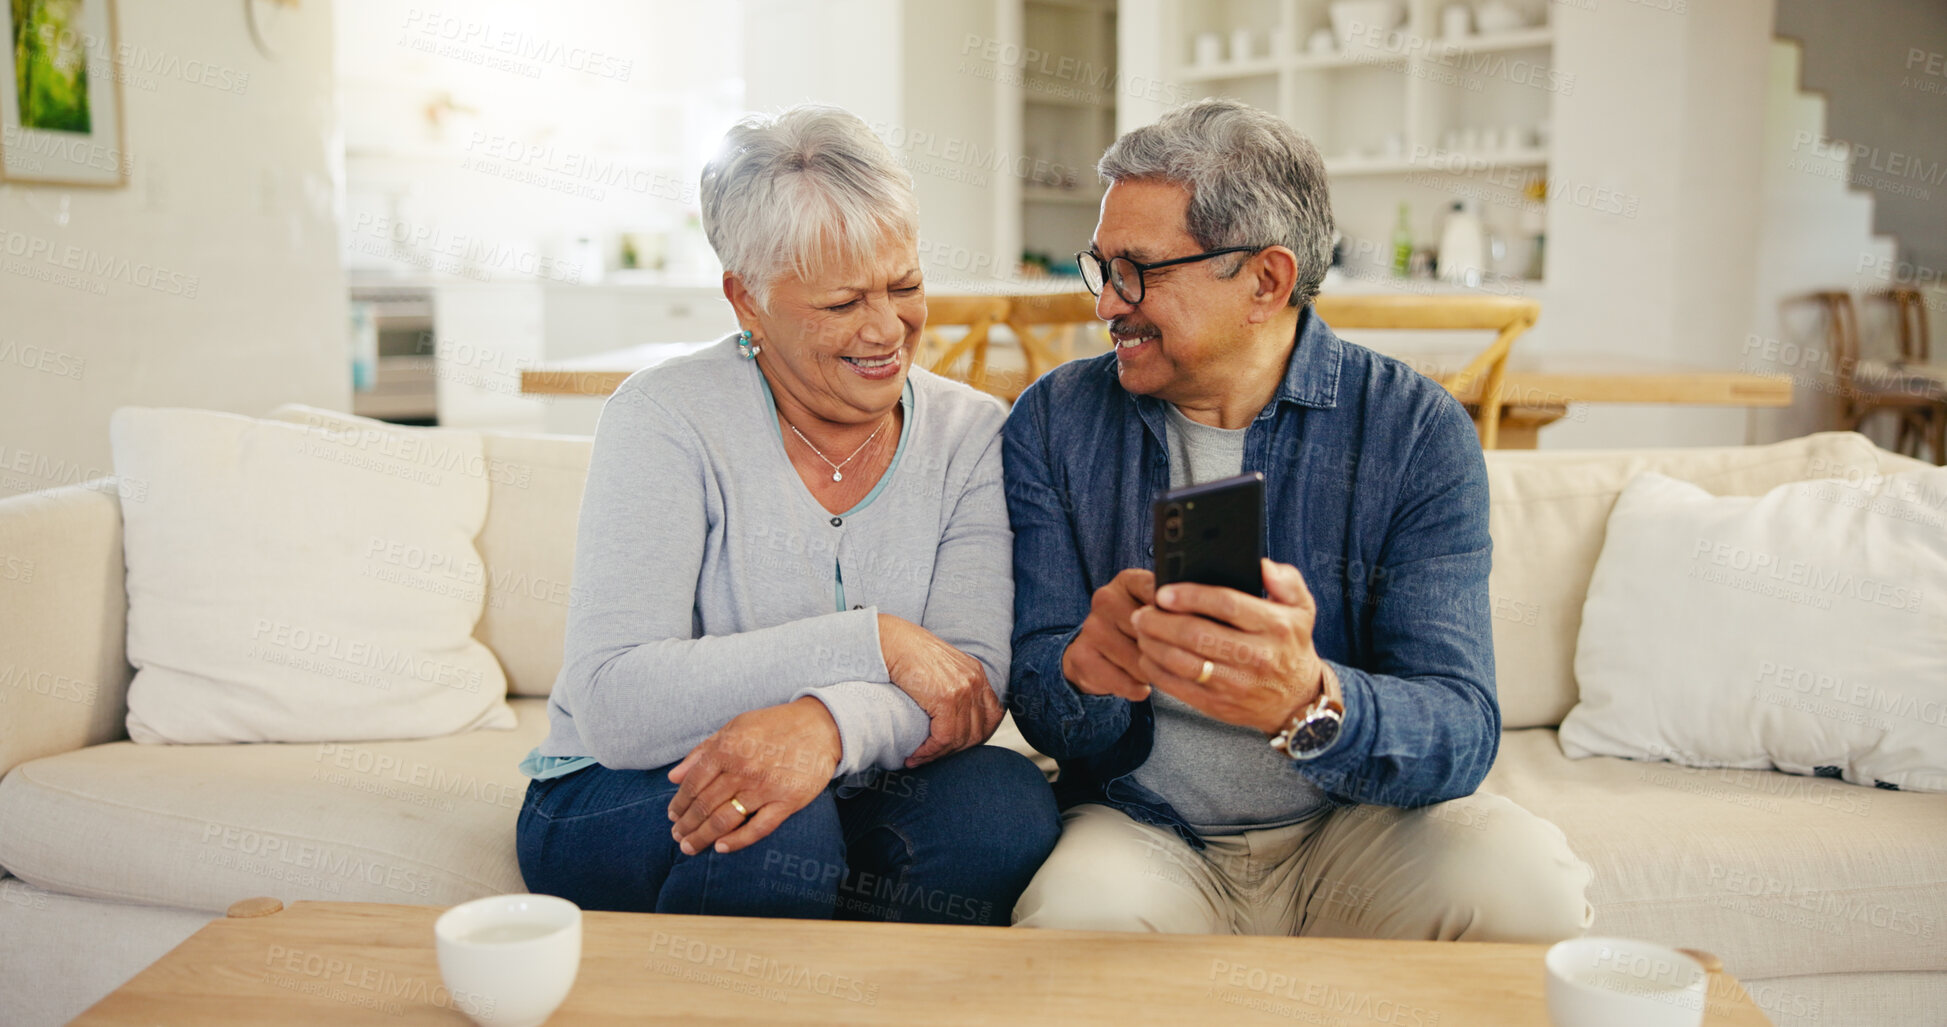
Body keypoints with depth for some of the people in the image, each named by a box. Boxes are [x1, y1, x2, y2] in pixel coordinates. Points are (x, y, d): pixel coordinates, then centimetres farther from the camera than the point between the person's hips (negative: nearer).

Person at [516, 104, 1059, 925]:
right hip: (621, 807, -3)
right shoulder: (664, 420, -14)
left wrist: (831, 727, -36)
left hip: (846, 807, 4)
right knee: (776, 828, -35)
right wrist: (876, 642, -26)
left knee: (1007, 800, -26)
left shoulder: (968, 434, -2)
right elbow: (614, 708, -24)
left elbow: (972, 687, -14)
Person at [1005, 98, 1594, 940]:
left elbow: (1460, 733, -16)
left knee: (1528, 888, -28)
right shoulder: (1053, 423, -2)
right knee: (1074, 917, -33)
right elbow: (1039, 704, -3)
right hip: (1143, 831, 0)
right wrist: (1084, 669, -29)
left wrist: (1307, 699, -39)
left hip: (1358, 823, 1)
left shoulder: (1418, 432, -8)